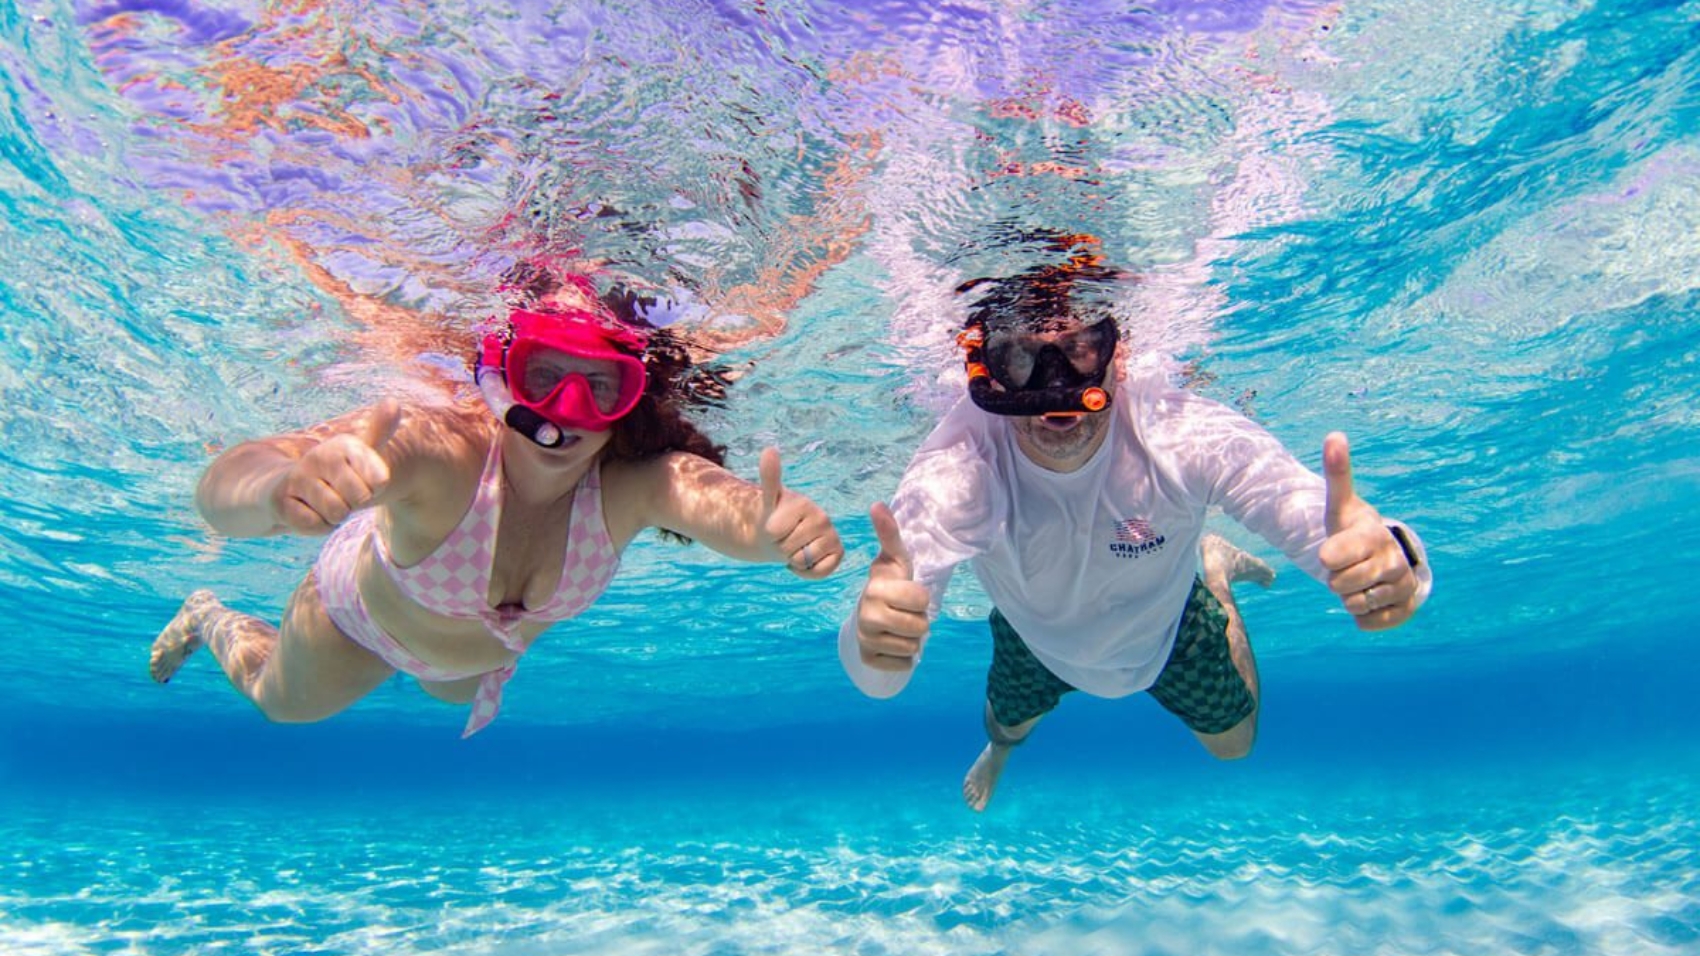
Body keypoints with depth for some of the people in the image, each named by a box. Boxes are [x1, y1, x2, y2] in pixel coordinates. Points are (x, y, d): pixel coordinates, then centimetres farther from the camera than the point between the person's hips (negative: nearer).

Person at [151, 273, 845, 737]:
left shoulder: (636, 482, -40)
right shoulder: (435, 447, -46)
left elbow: (735, 511, -60)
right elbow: (222, 492, -59)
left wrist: (785, 524, -82)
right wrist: (281, 489, -82)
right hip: (364, 607, -2)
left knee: (460, 693, 36)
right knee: (281, 701, 28)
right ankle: (209, 618, 58)